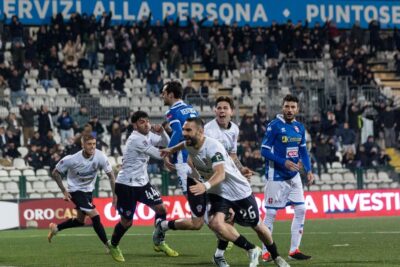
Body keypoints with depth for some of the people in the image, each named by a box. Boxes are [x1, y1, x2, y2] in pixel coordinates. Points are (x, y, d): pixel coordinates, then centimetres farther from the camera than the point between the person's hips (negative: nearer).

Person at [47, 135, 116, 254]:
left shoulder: (100, 157, -19)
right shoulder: (72, 159, -26)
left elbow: (110, 174, -8)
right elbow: (55, 173, -12)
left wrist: (114, 194, -13)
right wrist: (64, 191, -15)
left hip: (88, 190, 6)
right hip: (76, 190, -6)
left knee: (80, 220, 19)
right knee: (95, 216, -17)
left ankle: (55, 228, 42)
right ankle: (108, 246, -8)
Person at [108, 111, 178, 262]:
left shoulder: (148, 135, 5)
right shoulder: (136, 139, -22)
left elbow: (166, 143, 6)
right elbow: (159, 155, -20)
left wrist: (161, 132, -12)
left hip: (142, 182, 9)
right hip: (126, 185, -9)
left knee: (161, 209, 3)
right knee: (127, 222, -2)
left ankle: (159, 243, 18)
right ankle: (113, 246, 24)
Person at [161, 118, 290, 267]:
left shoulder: (213, 147, -31)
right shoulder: (189, 144, -8)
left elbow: (221, 173, -47)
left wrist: (206, 186, -63)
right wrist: (172, 149, 29)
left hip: (239, 191, -5)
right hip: (218, 193, 5)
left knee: (257, 226, 10)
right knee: (215, 223, -21)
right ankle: (252, 250, -2)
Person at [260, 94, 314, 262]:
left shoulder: (300, 128, 7)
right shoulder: (274, 126, -12)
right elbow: (265, 150, -14)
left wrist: (308, 170, 2)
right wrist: (284, 162, -21)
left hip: (294, 176, 6)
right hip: (276, 176, -6)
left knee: (301, 210, 3)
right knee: (271, 213, -2)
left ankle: (294, 250, 10)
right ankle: (266, 252, 6)